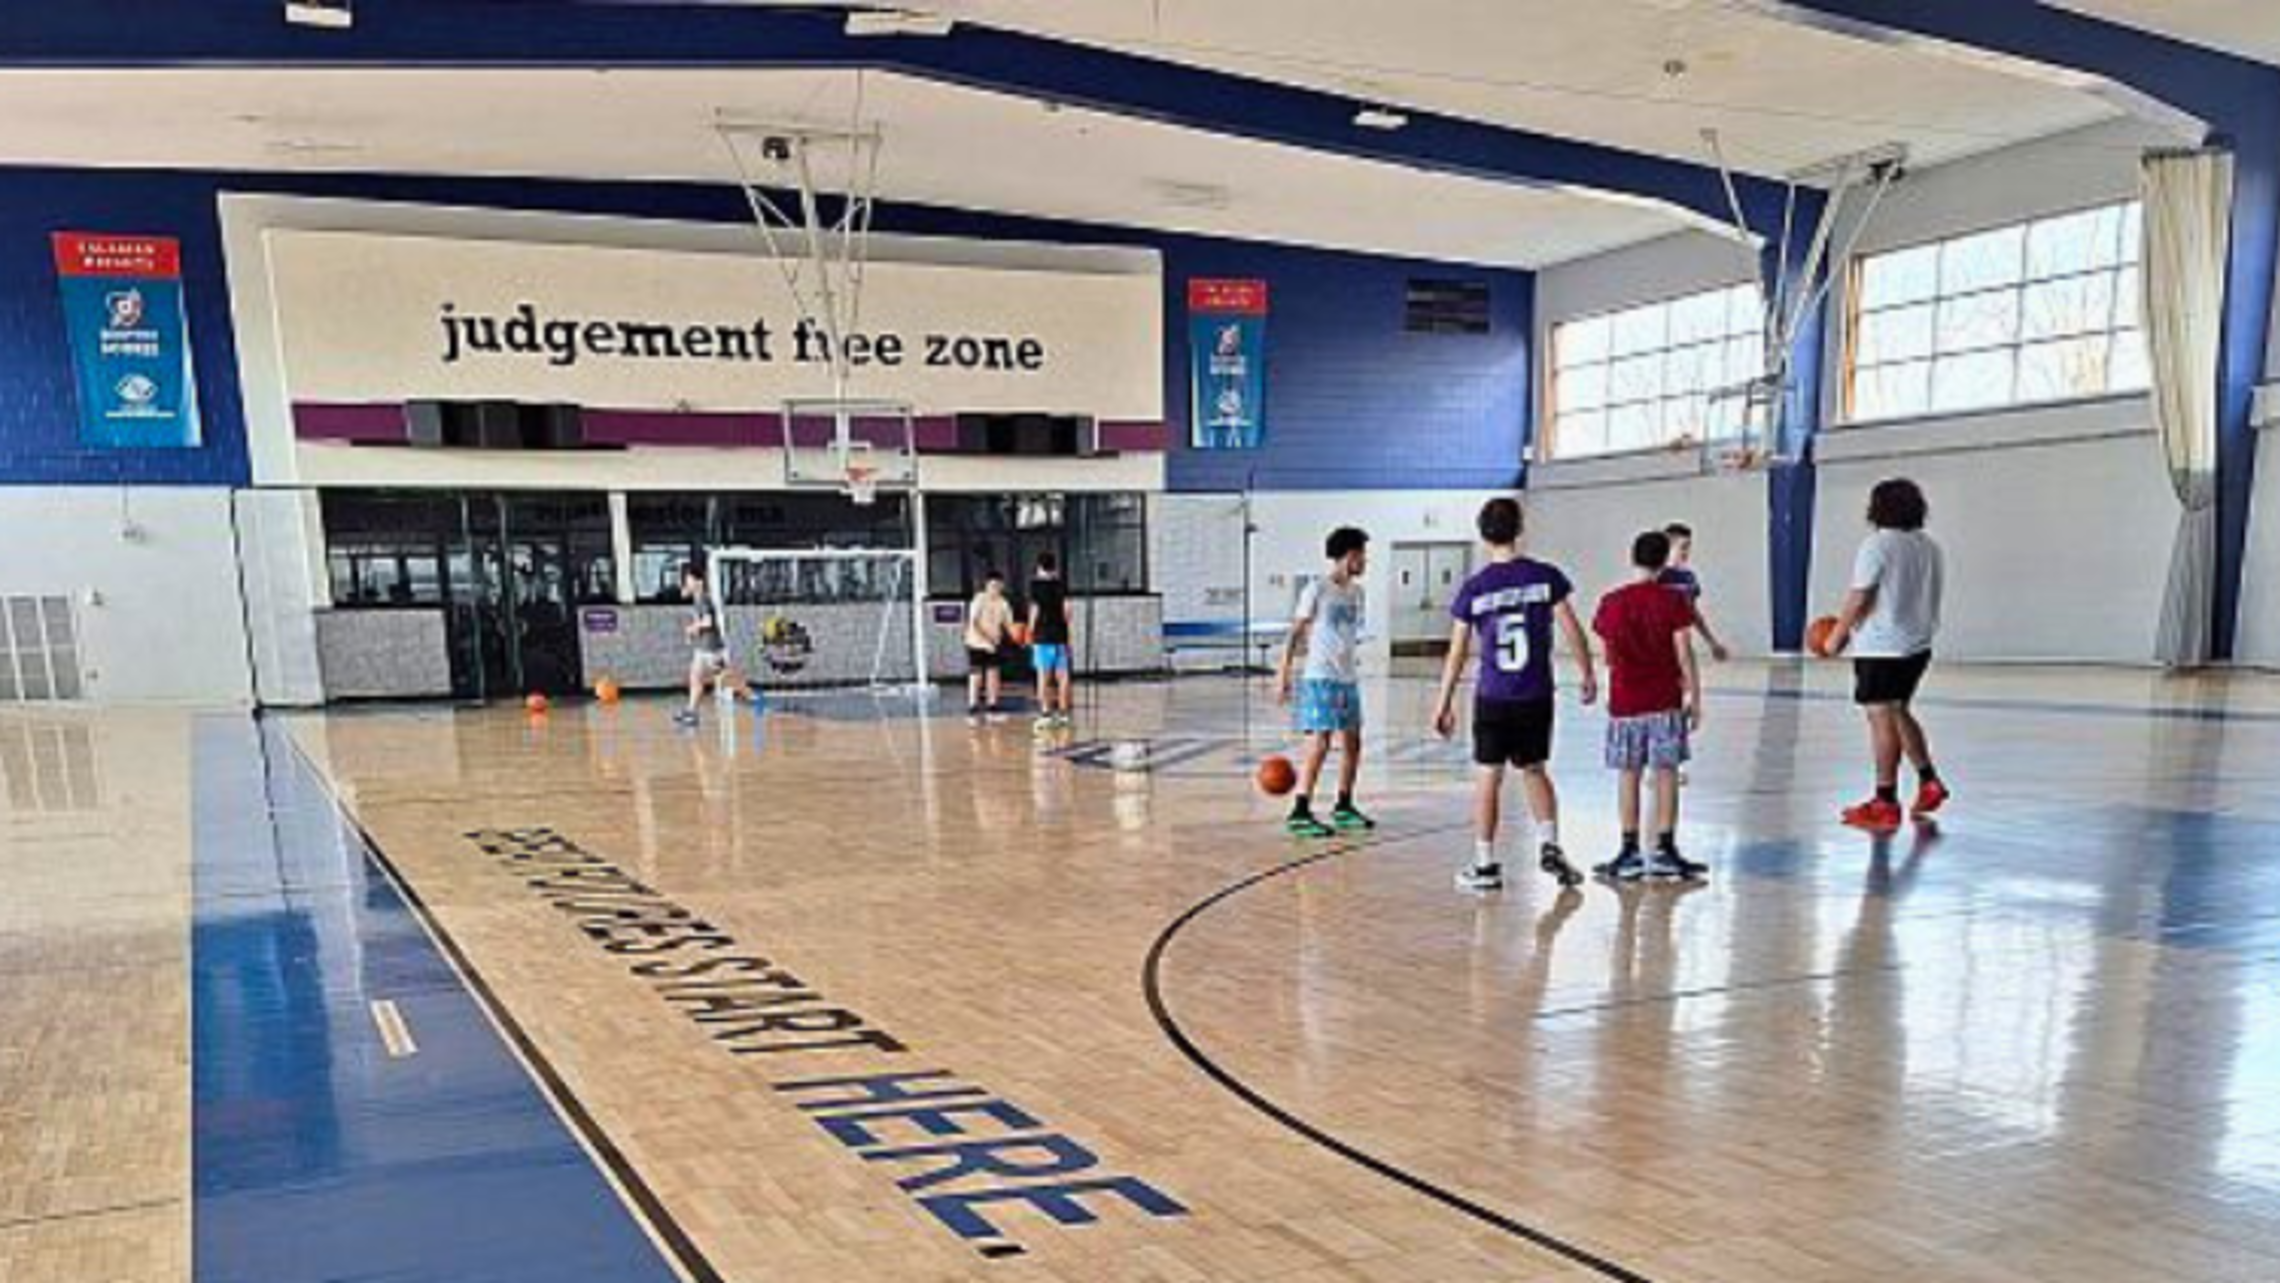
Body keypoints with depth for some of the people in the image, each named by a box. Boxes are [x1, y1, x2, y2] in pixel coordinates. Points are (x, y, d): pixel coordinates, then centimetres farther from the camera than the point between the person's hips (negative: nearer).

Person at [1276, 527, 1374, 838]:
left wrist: (1352, 671, 18)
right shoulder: (1317, 590, -9)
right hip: (1321, 678, -8)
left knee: (1352, 743, 10)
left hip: (1349, 678, 8)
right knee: (1319, 744, -10)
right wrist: (1283, 674, -12)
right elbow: (1296, 634, -8)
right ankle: (1299, 813, -6)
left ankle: (1344, 807, 23)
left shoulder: (1356, 591, 12)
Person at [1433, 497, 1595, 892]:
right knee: (1534, 771, 20)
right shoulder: (1545, 576, -4)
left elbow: (1457, 653, -2)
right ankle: (1548, 845, 8)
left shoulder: (1473, 589, -4)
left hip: (1492, 697, -1)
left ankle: (1485, 865, 12)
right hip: (1536, 696, 1)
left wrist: (1445, 703, 5)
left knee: (1489, 777, 7)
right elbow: (1571, 630, -3)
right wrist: (1587, 673, 11)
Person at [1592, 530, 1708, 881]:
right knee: (1666, 773, 4)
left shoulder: (1610, 604, 1)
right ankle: (1664, 850, 6)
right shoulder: (1673, 601, -4)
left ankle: (1630, 852, 8)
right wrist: (1694, 698, 2)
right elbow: (1684, 654, -5)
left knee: (1628, 776, 6)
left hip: (1624, 703, 1)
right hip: (1665, 703, -1)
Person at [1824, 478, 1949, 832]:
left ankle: (1885, 804, 1)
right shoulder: (1930, 548, 10)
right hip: (1918, 646, 8)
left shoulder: (1877, 544, -13)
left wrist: (1837, 637, -5)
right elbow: (1930, 599, 16)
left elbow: (1859, 600, -15)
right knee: (1900, 713, 22)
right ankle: (1929, 782, 22)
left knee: (1882, 719, -3)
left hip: (1880, 648, -8)